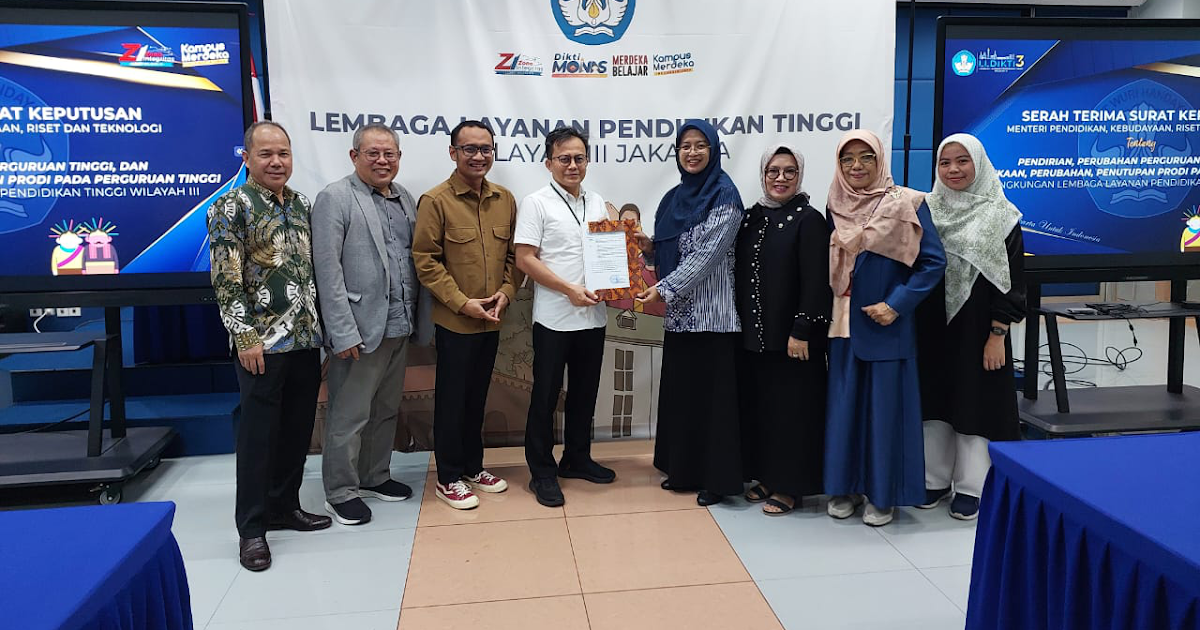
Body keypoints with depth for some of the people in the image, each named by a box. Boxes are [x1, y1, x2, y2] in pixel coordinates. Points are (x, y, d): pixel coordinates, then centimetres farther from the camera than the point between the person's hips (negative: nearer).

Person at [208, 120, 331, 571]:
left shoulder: (303, 206, 12)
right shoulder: (232, 207, -7)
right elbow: (226, 280, -12)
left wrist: (323, 325, 13)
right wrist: (245, 336, -16)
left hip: (306, 339, 6)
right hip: (262, 344, -6)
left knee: (297, 430, 13)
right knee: (258, 433, 2)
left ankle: (284, 507, 30)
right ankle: (252, 528, 15)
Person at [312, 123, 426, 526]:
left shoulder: (405, 199, 12)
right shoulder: (335, 198, -8)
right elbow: (328, 269, -14)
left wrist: (416, 318, 6)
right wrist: (343, 332, -18)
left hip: (398, 326, 7)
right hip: (360, 327, -7)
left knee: (386, 410, 18)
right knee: (349, 416, 3)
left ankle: (375, 477, 34)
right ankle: (340, 493, 18)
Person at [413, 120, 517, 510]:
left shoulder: (505, 200, 6)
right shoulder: (435, 201, -10)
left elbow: (514, 253, 11)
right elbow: (425, 261, -12)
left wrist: (506, 291, -5)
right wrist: (463, 303, -16)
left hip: (492, 319, 5)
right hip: (454, 321, -5)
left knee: (477, 396, 17)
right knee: (452, 399, 6)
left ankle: (473, 466, 31)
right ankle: (449, 478, 18)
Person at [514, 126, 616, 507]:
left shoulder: (597, 203, 12)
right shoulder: (536, 203, -5)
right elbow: (525, 258, -12)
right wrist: (570, 290, -18)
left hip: (593, 316, 6)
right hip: (554, 318, -6)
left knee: (585, 392, 15)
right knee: (546, 395, 3)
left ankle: (577, 459, 30)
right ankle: (542, 472, 14)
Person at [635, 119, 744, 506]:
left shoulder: (724, 196, -8)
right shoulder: (674, 198, 14)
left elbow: (706, 255, -16)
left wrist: (663, 289, -19)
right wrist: (649, 246, -1)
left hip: (712, 313, -7)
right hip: (679, 313, 7)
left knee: (713, 394, -1)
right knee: (680, 391, 12)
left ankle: (717, 478, 9)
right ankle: (684, 470, 25)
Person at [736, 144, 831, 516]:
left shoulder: (809, 220, -8)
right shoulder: (752, 217, 10)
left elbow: (816, 281, -13)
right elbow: (740, 273, 12)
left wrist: (802, 330, -18)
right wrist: (741, 322, 8)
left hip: (790, 335, -6)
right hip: (753, 334, 6)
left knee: (791, 408, 3)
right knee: (757, 405, 13)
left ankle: (789, 486, 14)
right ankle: (765, 476, 27)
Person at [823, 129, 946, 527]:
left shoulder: (905, 204, -7)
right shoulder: (836, 206, 5)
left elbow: (933, 261, -9)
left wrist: (896, 304, -15)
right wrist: (827, 311, 4)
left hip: (886, 323, -4)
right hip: (844, 323, 4)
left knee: (885, 404, 2)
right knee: (845, 402, 9)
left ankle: (883, 493, 16)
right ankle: (845, 486, 22)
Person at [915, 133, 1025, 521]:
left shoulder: (1000, 216, -5)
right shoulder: (927, 210, 6)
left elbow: (1011, 281, -7)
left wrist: (997, 335, -12)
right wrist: (910, 324, 4)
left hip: (977, 328, -3)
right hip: (932, 328, 4)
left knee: (975, 402, 3)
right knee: (935, 400, 10)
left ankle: (971, 487, 16)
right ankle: (936, 479, 23)